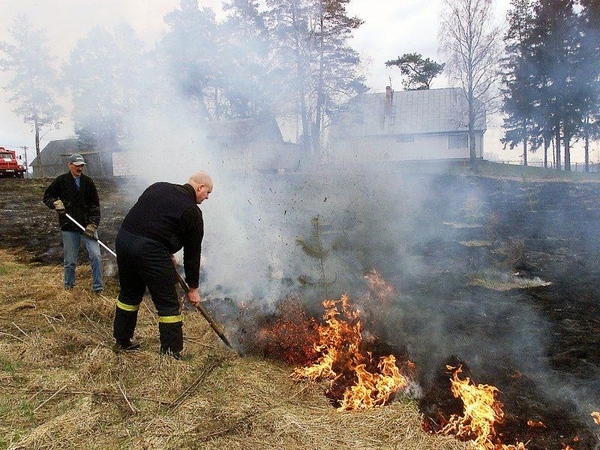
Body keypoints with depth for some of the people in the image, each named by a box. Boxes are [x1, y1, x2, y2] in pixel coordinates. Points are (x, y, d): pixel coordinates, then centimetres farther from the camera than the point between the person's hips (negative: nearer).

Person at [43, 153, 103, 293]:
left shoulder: (88, 182, 3)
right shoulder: (61, 181, 0)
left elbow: (95, 205, 1)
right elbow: (47, 196, 11)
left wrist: (92, 224, -9)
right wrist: (56, 202, -11)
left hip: (88, 225, 1)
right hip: (69, 227, -1)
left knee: (96, 256, -8)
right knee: (70, 260, 7)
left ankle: (98, 287, 3)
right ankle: (68, 286, 28)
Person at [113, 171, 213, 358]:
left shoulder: (159, 187, 18)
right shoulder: (192, 212, 1)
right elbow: (192, 253, 5)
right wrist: (193, 288, 16)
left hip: (123, 239, 7)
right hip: (150, 250, -7)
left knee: (129, 294, 25)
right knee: (168, 304, 6)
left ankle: (122, 341, 39)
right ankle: (171, 353, 12)